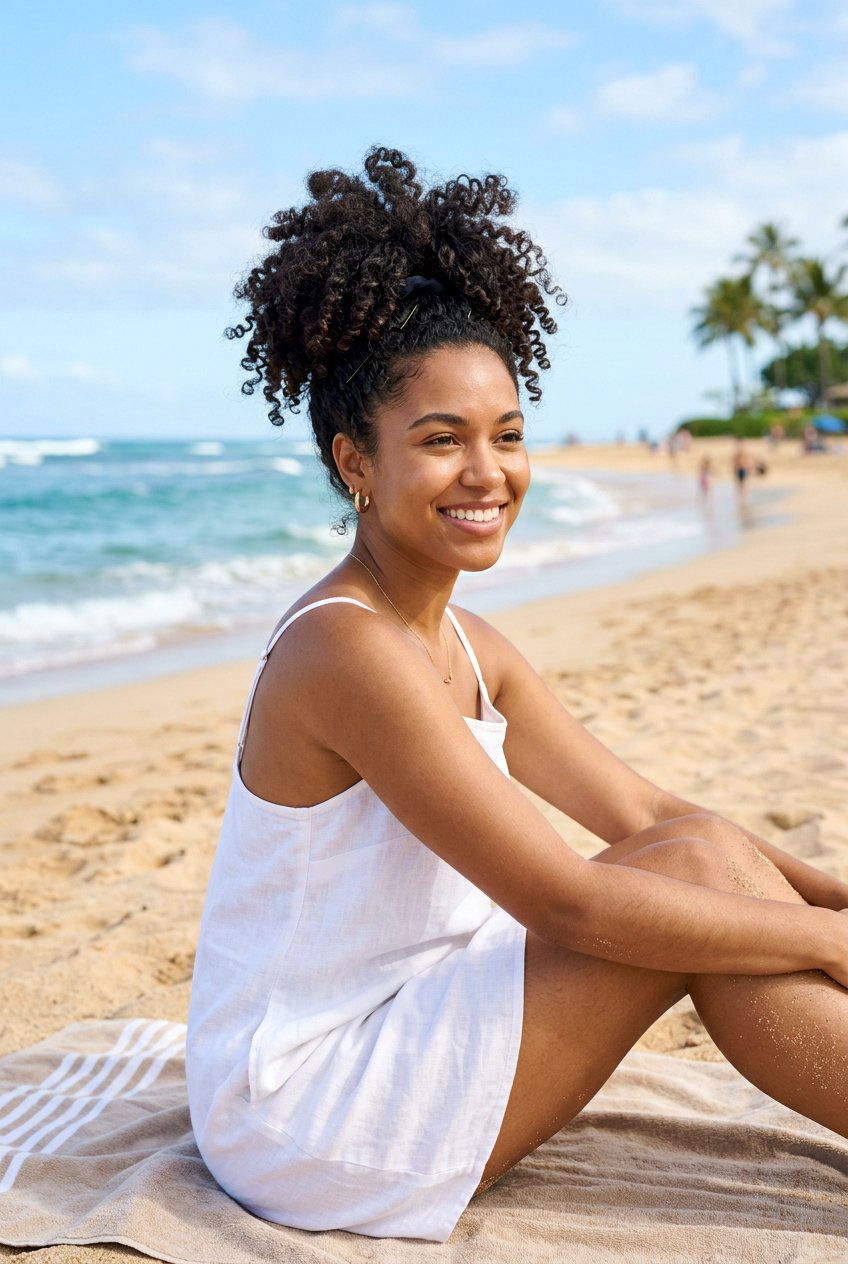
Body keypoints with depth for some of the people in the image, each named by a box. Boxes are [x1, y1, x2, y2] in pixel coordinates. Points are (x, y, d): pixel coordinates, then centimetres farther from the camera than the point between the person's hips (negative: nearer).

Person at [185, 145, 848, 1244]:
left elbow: (641, 813, 4)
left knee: (701, 858, -3)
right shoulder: (347, 649, -23)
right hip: (302, 1121, -8)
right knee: (698, 867, -16)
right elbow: (570, 904, -25)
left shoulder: (470, 650, 5)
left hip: (398, 1032, 8)